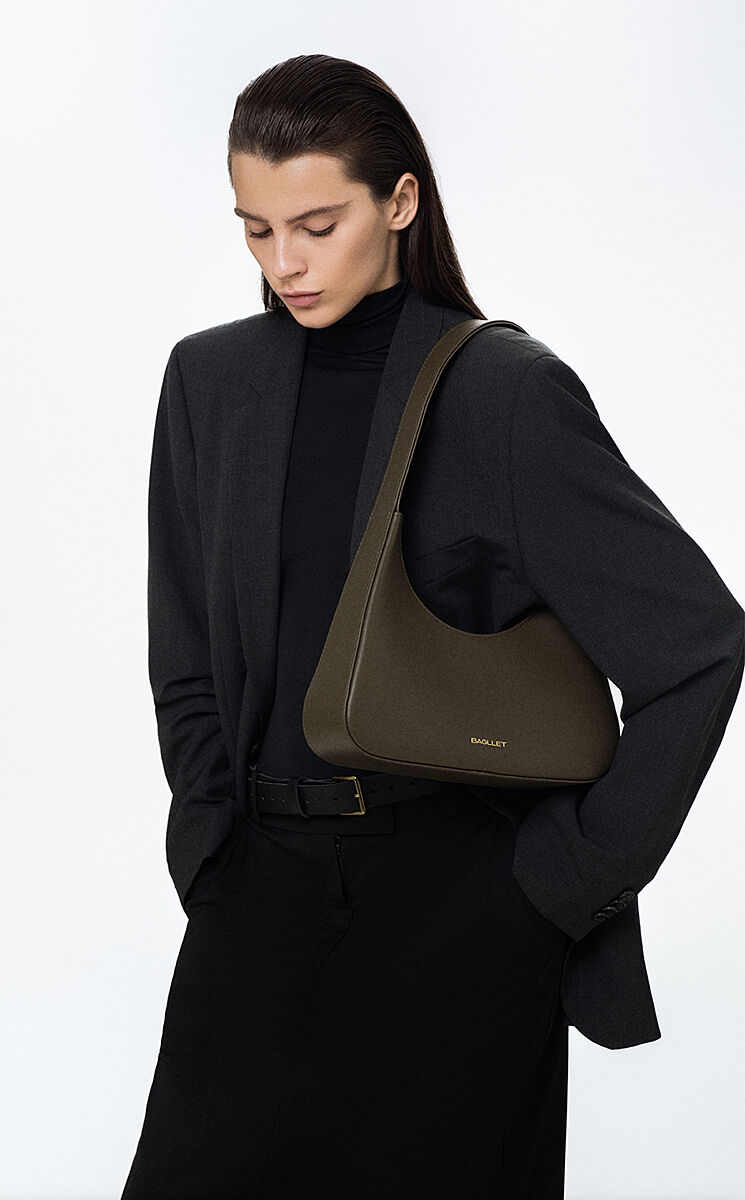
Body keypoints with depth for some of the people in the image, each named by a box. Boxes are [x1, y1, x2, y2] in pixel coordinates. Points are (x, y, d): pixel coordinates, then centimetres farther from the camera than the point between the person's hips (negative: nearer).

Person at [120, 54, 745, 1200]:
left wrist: (576, 867, -7)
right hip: (265, 880, 4)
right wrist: (215, 842, 5)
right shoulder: (211, 381, 7)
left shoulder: (505, 389, -7)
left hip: (463, 898, -3)